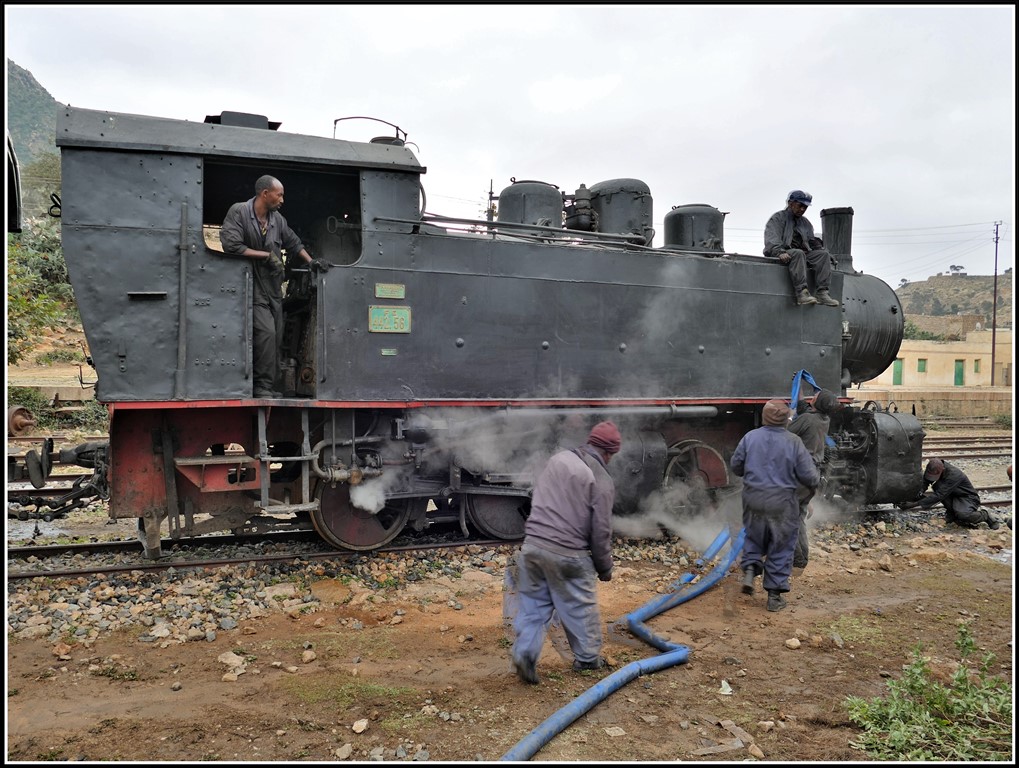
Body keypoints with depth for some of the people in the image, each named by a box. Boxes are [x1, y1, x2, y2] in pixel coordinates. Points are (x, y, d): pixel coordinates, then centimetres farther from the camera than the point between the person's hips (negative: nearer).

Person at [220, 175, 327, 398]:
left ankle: (269, 387, 12)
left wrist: (310, 261, 9)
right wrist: (267, 255, -16)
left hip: (273, 289, 7)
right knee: (266, 332, -19)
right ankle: (262, 386, -9)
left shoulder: (277, 219, 7)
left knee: (276, 337, 5)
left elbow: (294, 243, 21)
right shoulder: (239, 212, -9)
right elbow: (231, 245, -19)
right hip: (252, 288, -6)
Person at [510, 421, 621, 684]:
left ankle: (525, 652, 5)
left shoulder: (558, 459, 8)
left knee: (532, 604, 14)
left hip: (532, 545, 5)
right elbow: (600, 531, -6)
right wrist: (605, 567, 7)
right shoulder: (601, 480, -9)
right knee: (580, 608, 14)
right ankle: (587, 658, 28)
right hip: (567, 556, -4)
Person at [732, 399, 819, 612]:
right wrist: (817, 478, 16)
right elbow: (808, 476, -7)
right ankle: (775, 595, 14)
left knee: (754, 537, 25)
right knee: (781, 548, 9)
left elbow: (735, 465, 6)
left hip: (753, 499, 2)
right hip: (781, 503, -2)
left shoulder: (750, 437, -3)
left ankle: (749, 568, 3)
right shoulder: (793, 442, -10)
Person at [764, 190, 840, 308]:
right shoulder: (778, 218, 5)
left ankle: (823, 293, -30)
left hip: (803, 254, 6)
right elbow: (772, 239, -11)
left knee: (823, 254, -19)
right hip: (784, 254, -6)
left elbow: (813, 242, 27)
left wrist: (827, 254, 10)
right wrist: (780, 252, -30)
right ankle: (801, 293, -47)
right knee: (797, 253, -37)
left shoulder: (805, 223, 26)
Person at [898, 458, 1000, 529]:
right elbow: (924, 482, -11)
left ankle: (985, 515, -2)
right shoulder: (934, 469, -15)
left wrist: (914, 504, -45)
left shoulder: (953, 475, -35)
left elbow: (938, 495, -40)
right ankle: (952, 513, -3)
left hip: (968, 497, -6)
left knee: (963, 515, -37)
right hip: (953, 496, 6)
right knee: (937, 486, -26)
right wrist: (919, 492, -36)